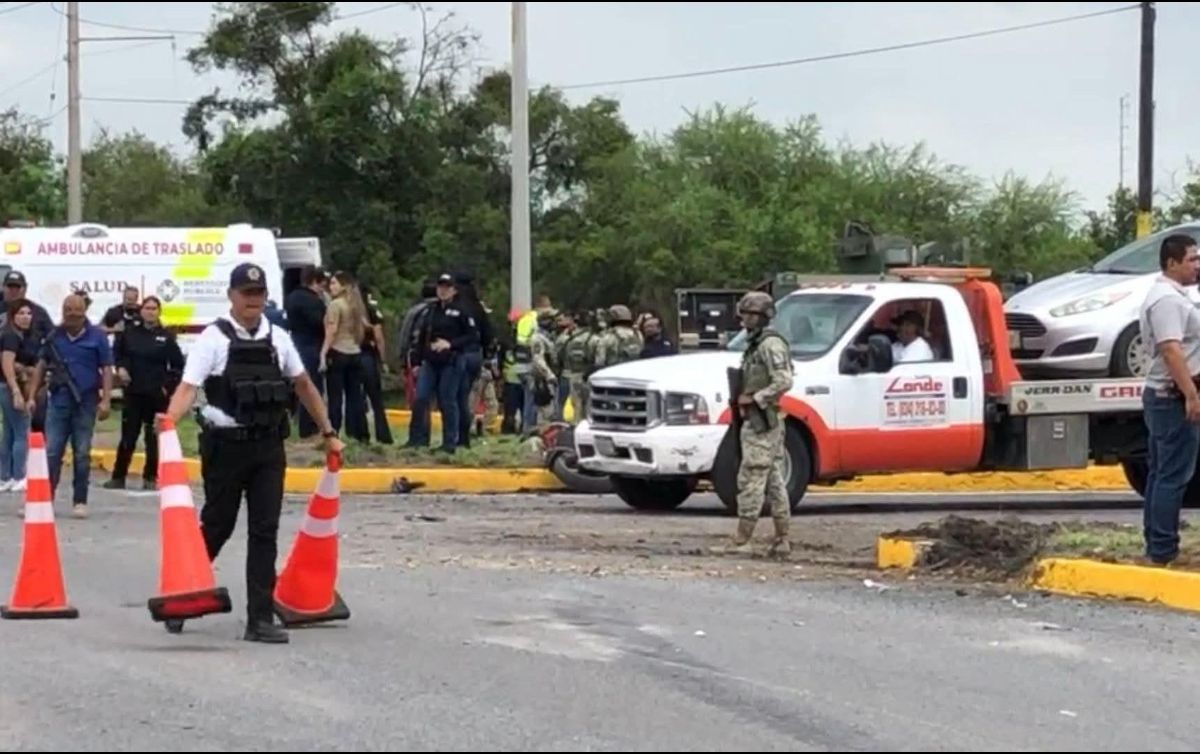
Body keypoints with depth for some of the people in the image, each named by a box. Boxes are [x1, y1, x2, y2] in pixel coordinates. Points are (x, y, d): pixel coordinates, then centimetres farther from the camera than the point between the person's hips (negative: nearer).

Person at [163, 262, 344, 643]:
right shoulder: (213, 338, -6)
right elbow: (189, 386, -16)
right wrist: (169, 420, -35)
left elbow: (304, 385, 20)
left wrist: (328, 432, 21)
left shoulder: (278, 339, 9)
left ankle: (260, 619, 2)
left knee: (265, 530, 0)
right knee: (217, 525, 5)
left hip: (269, 447, 4)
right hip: (226, 445, -4)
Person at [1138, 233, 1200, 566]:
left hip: (1163, 396, 11)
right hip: (1173, 397, -11)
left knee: (1160, 474, 14)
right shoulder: (1168, 299, -18)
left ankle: (1155, 545, 20)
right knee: (1173, 477, -9)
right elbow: (1171, 350, -27)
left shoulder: (1169, 295, 16)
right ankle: (1163, 551, -9)